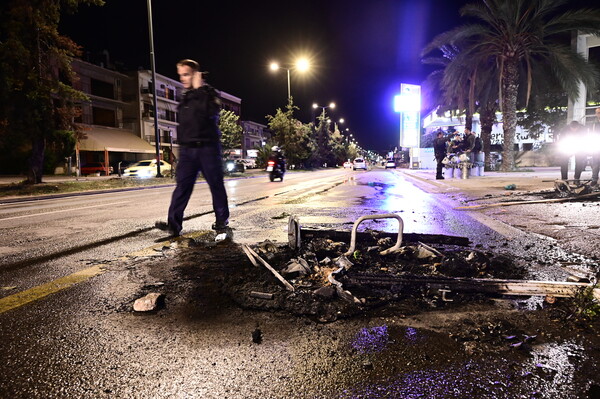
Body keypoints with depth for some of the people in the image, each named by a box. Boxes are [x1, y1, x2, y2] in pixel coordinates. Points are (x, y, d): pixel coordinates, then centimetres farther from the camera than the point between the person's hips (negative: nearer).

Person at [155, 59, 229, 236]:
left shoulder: (209, 92, -1)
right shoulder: (185, 97, 18)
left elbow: (211, 111, -23)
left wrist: (198, 89, -16)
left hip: (208, 147, -5)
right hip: (187, 149, 5)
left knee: (216, 185, 2)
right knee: (182, 185, -3)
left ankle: (221, 221, 15)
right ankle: (174, 224, -6)